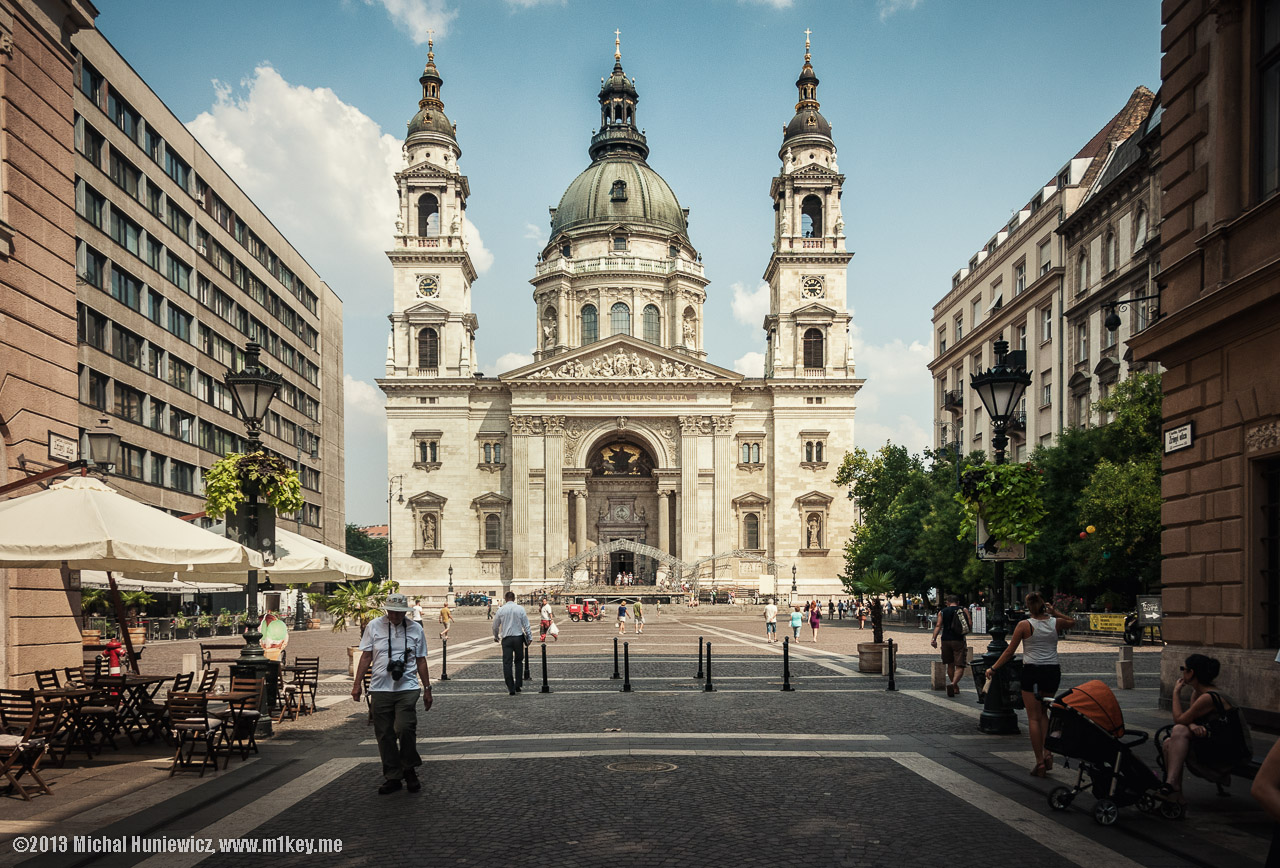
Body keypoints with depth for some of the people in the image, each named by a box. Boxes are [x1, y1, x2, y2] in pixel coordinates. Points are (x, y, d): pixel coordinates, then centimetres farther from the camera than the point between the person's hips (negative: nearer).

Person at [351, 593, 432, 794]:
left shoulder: (415, 629, 7)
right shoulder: (374, 626, 5)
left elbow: (421, 660, 12)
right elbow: (366, 656, 8)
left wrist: (427, 688, 11)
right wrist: (357, 684, 3)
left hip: (407, 688, -1)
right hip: (380, 689, 1)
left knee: (405, 728, -16)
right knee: (384, 734, 4)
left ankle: (409, 770, 5)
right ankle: (392, 777, 16)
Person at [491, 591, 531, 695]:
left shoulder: (501, 610, 1)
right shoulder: (520, 609, -1)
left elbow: (495, 626, 11)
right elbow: (526, 624, -2)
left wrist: (496, 637, 27)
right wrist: (529, 637, 5)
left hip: (506, 639, 0)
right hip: (518, 637, 0)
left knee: (507, 663, 1)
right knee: (518, 661, 14)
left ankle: (511, 688, -3)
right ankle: (518, 685, 10)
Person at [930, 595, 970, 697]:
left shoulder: (943, 612, 9)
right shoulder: (963, 610, 7)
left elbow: (938, 625, -4)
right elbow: (969, 625, 0)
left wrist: (934, 639, -11)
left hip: (946, 640, 2)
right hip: (959, 641, -2)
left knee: (950, 665, 18)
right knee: (960, 666, -4)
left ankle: (956, 688, 27)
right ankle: (953, 684, -29)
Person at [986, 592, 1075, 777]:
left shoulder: (1024, 625, -7)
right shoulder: (1056, 623, 1)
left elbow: (1009, 651, -4)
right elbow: (1073, 622, 26)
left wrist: (993, 668, 6)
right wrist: (1055, 612, 14)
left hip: (1032, 672, -4)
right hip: (1053, 671, 4)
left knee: (1033, 717, 3)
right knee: (1042, 713, 21)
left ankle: (1040, 762, 0)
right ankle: (1047, 752, 6)